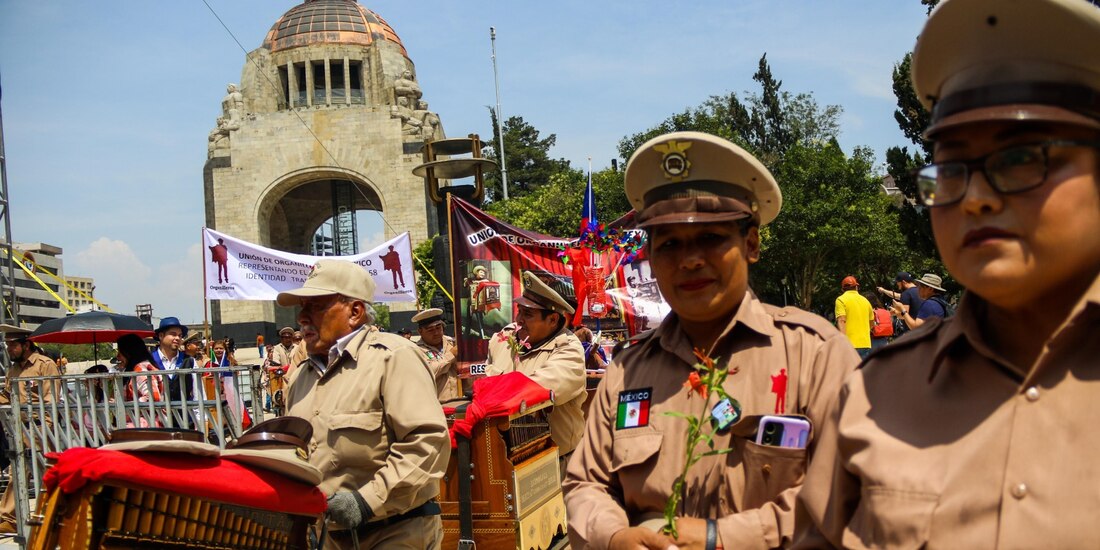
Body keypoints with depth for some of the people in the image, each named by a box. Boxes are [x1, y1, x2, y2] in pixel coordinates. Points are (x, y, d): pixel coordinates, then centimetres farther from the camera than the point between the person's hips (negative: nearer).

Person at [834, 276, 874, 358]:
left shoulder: (841, 300, -2)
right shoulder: (865, 300, 15)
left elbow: (841, 321, -15)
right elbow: (872, 324, 25)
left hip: (850, 345, -5)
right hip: (866, 344, 5)